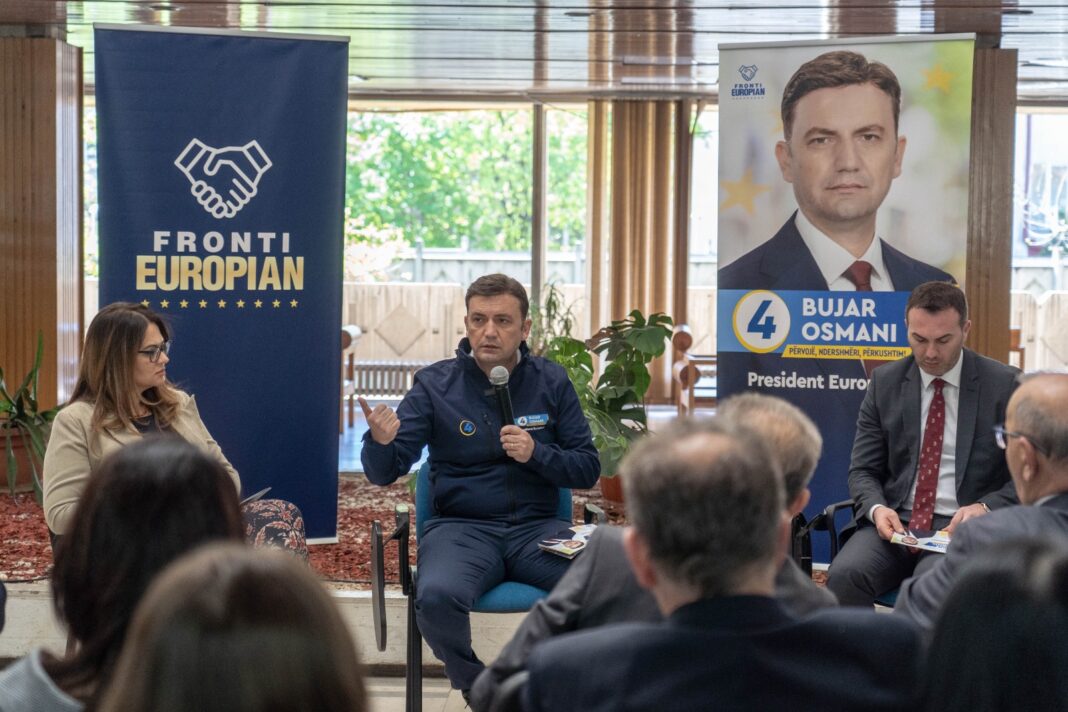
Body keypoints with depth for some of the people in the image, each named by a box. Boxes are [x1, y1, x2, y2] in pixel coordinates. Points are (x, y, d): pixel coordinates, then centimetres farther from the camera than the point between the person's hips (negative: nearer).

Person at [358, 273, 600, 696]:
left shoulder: (551, 382, 8)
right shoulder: (435, 384, 3)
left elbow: (588, 470, 7)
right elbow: (384, 474, 0)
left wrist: (536, 453, -12)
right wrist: (380, 441, -24)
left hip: (537, 528, 1)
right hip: (462, 527, -1)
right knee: (437, 598, -35)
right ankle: (476, 690, -3)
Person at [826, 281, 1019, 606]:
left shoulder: (1004, 385, 0)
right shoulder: (885, 382, 8)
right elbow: (863, 469, 9)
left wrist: (985, 508, -16)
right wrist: (877, 508, -13)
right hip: (895, 521, 3)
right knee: (844, 575, -29)